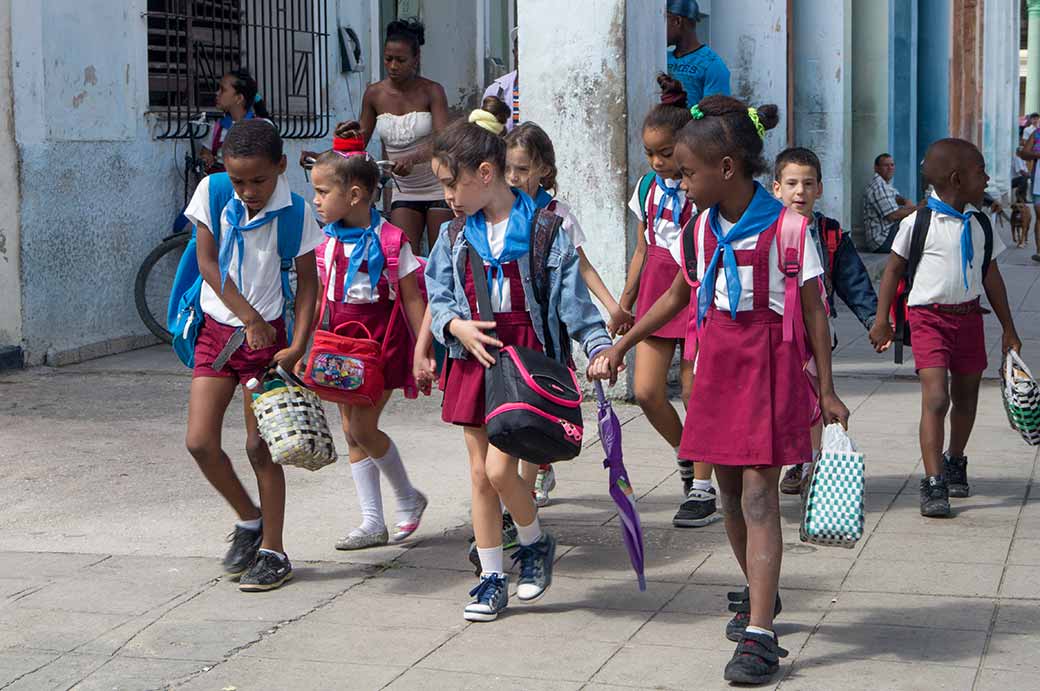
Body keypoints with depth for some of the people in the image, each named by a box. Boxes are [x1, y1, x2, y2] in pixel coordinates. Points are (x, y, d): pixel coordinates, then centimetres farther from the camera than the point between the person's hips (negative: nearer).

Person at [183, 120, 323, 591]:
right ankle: (248, 520, 21)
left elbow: (307, 282, -6)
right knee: (199, 441, -4)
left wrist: (298, 347, -15)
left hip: (265, 335, -3)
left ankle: (273, 553, 12)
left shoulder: (294, 213, -11)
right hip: (217, 329, 3)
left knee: (260, 445, 0)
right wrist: (248, 316, -11)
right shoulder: (212, 192, -6)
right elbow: (207, 262, -5)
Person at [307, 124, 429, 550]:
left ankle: (407, 498, 13)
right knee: (351, 430, 6)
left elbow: (412, 298, -9)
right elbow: (318, 298, 11)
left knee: (363, 426, -11)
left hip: (383, 339, -6)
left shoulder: (390, 240, -12)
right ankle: (372, 523, 14)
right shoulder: (326, 242, 4)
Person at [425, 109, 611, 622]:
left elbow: (572, 294, -6)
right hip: (473, 357, 5)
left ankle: (535, 541, 17)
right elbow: (438, 295, 9)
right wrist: (458, 326, -11)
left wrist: (598, 345, -16)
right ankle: (492, 578, 18)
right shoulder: (455, 237, 7)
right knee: (479, 473, 7)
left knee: (499, 468, -13)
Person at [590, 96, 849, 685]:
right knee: (730, 490, 13)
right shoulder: (703, 226, 6)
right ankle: (759, 592, 37)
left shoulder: (783, 226, -12)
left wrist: (826, 391, -6)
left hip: (769, 365, -6)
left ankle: (759, 635, -13)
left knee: (759, 494, -11)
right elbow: (679, 294, 20)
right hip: (718, 364, 6)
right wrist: (621, 346, 20)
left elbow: (813, 310, -7)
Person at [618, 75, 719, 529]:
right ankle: (685, 456, 26)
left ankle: (702, 489, 10)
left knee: (695, 393, -1)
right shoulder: (648, 187, 9)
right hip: (656, 292, 5)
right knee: (646, 392, -1)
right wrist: (624, 303, 16)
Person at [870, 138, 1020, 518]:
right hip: (929, 316, -6)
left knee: (966, 395, 16)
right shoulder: (919, 221, -9)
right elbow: (893, 269, -2)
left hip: (968, 315, 6)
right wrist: (882, 321, -6)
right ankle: (933, 484, -15)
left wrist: (1008, 329, 16)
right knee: (935, 398, -15)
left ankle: (954, 462, 39)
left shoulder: (978, 223, 7)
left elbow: (991, 276, 14)